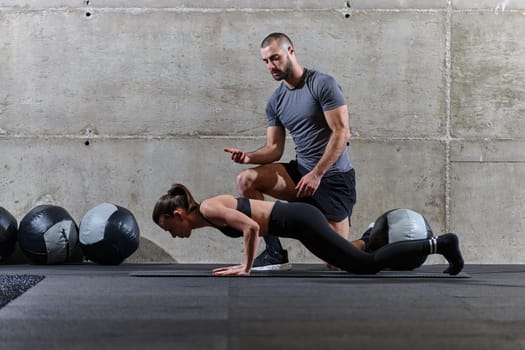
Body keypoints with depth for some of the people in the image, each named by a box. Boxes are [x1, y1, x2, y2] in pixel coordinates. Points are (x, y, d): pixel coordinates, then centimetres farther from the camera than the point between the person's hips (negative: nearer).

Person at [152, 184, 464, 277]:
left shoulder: (208, 209, -10)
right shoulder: (213, 210, 17)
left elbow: (252, 227, -22)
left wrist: (246, 267, -12)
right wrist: (247, 262, 20)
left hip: (300, 222, -9)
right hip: (299, 219, 9)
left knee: (366, 265, -9)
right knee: (357, 263, 17)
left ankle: (440, 243, -9)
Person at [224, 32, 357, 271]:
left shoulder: (322, 85, -12)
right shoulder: (275, 102, 8)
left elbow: (341, 133, -17)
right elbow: (274, 149, 7)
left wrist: (317, 174, -23)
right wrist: (249, 157, -15)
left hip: (334, 176, -6)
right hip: (302, 171, 6)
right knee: (247, 180, -15)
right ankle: (275, 253, -8)